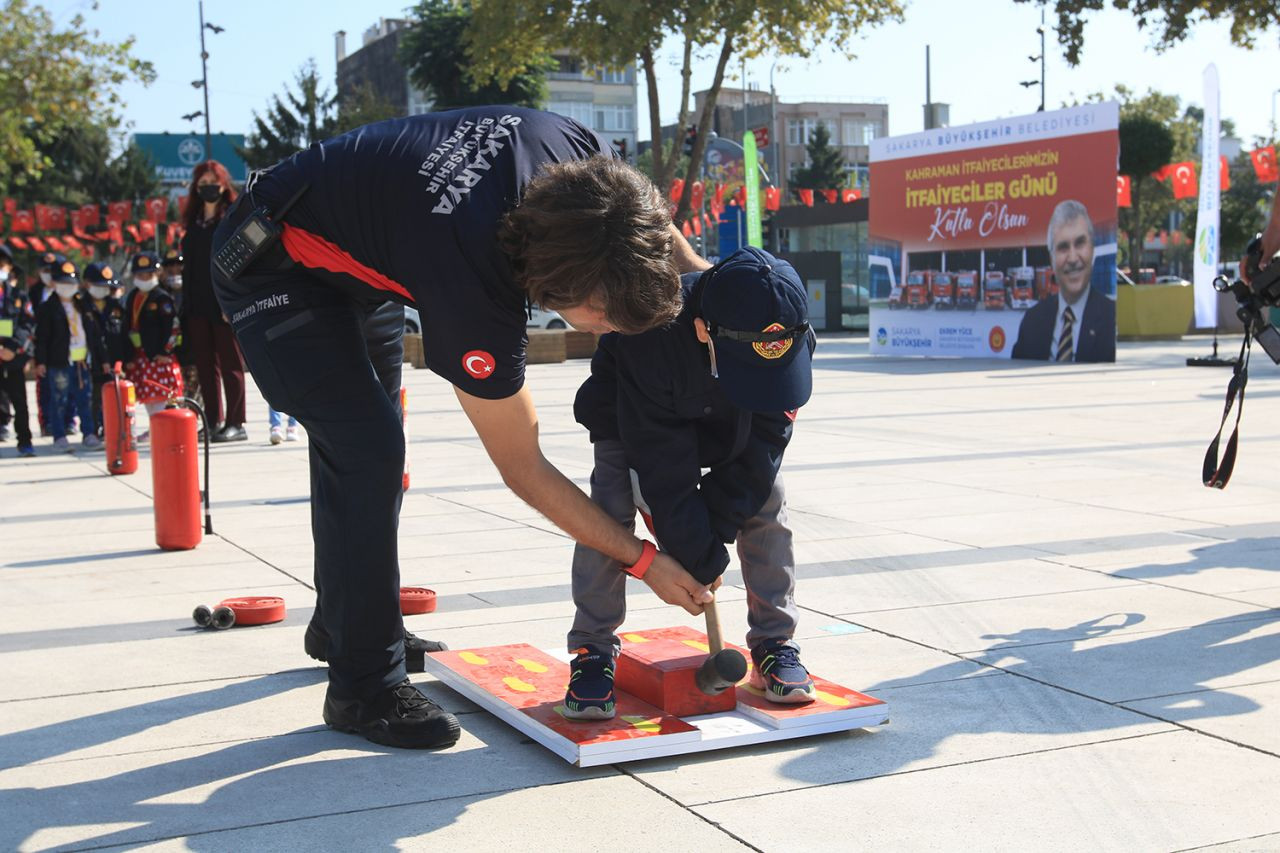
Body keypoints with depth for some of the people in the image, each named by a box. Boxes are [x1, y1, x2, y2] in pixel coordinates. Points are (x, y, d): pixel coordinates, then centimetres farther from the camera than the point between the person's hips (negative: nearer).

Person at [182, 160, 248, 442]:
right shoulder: (194, 222, 16)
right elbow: (188, 266, 18)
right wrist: (186, 304, 12)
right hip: (198, 306, 6)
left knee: (230, 364, -2)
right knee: (205, 366, 8)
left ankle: (235, 423, 1)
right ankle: (214, 422, 15)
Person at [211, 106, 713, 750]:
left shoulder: (569, 149, -25)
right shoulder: (473, 292, -41)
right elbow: (522, 467, -29)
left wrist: (696, 270, -9)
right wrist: (643, 560, -25)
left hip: (356, 254, 9)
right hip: (275, 273, -9)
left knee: (366, 438, 18)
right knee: (365, 450, -20)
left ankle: (340, 622, 38)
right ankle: (364, 686, -7)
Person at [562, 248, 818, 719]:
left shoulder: (793, 340, -33)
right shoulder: (652, 339, -43)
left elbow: (761, 447, -23)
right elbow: (664, 466, -34)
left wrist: (712, 533, -25)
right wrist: (696, 556, -29)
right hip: (633, 418, -3)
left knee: (767, 504, -10)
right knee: (609, 510, -19)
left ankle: (775, 644, 4)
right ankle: (592, 651, -6)